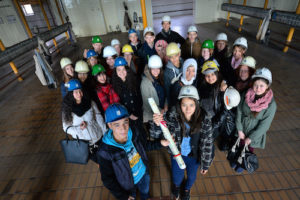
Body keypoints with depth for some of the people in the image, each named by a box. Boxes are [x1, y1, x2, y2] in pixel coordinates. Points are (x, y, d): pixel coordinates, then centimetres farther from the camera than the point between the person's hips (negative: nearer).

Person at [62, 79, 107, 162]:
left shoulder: (90, 103, -11)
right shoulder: (67, 108, -11)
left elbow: (99, 119, -7)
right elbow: (66, 127, -5)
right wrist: (79, 128, -23)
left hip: (98, 138, 1)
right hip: (82, 142, 0)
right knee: (95, 159, 16)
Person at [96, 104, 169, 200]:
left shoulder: (134, 131, -26)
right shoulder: (105, 152, -35)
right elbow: (107, 179, -19)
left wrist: (160, 143, -15)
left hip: (144, 173, 4)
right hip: (128, 184, -3)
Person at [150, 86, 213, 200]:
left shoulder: (205, 121, -27)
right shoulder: (172, 115, -29)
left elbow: (207, 145, -14)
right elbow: (156, 134, -21)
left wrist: (205, 164, -4)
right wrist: (156, 124, -44)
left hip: (194, 156, 1)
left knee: (191, 176, 29)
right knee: (177, 176, 25)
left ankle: (187, 189, 67)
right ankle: (176, 186, 66)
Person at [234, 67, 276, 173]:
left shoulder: (271, 104, -24)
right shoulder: (246, 95, -18)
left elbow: (264, 125, -18)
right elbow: (239, 112, -10)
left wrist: (251, 137, -13)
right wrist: (240, 130, -10)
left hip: (255, 132, -2)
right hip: (242, 129, 2)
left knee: (249, 149, 22)